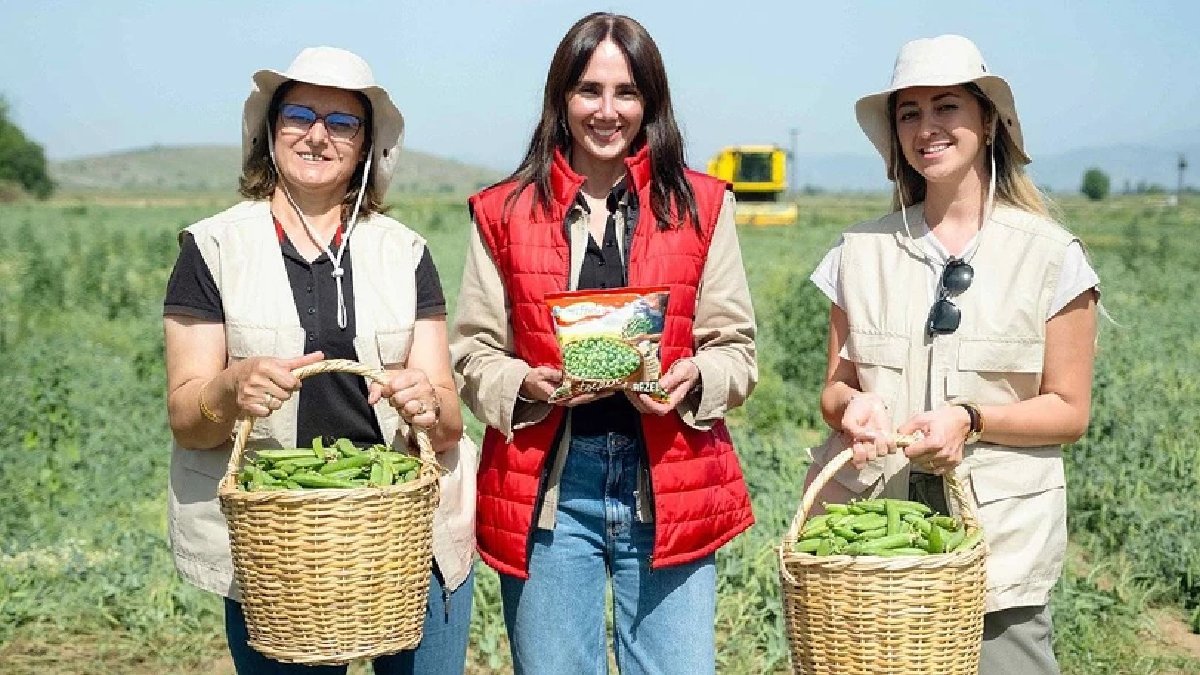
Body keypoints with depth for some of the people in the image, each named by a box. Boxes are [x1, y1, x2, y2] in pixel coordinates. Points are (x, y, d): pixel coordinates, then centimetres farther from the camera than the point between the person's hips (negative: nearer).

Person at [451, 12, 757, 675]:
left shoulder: (701, 205, 7)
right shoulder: (504, 213, 7)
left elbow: (737, 349, 7)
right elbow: (473, 353, 7)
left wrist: (692, 378, -13)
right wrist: (528, 384, -13)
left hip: (669, 489, 0)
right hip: (547, 492, 0)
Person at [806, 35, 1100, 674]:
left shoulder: (1050, 254, 0)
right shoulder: (860, 250, 7)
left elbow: (1069, 410, 1)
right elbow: (834, 387, 11)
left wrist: (971, 420, -15)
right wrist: (853, 405, -11)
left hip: (1000, 537, -1)